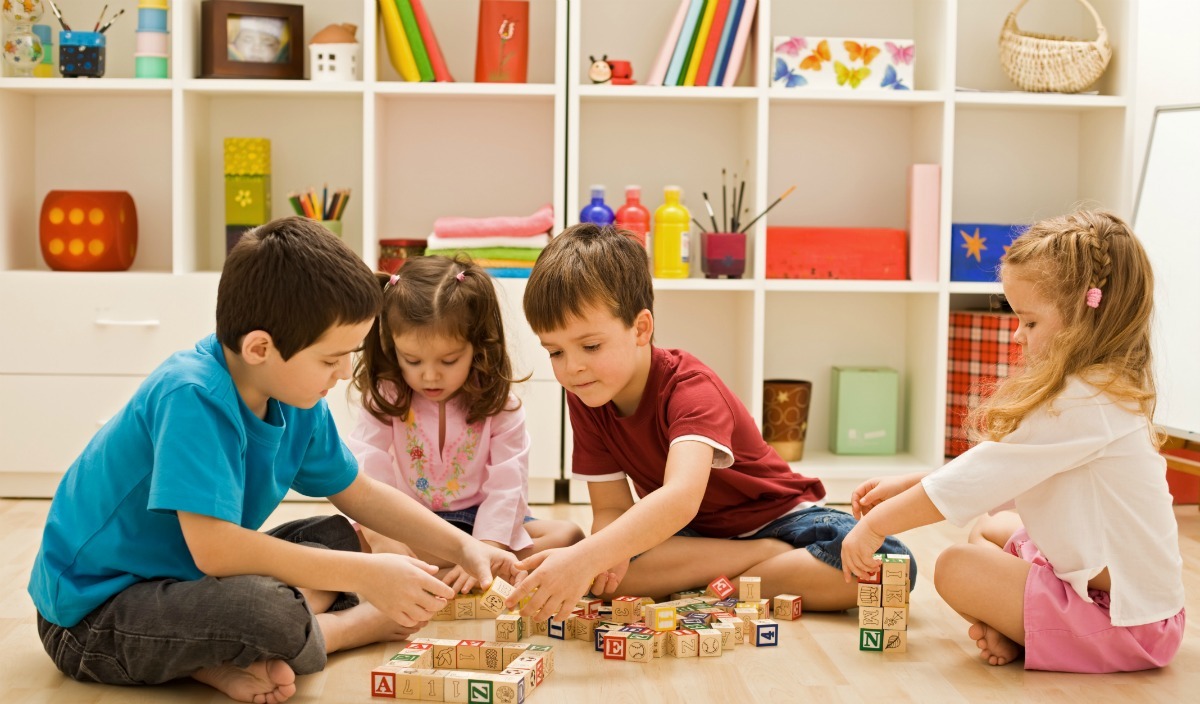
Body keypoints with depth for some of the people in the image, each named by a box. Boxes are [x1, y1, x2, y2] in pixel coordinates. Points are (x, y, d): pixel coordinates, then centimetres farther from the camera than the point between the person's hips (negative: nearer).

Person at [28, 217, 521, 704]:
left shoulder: (294, 402, -1)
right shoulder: (192, 398, -27)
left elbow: (362, 495, 13)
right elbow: (214, 547, -34)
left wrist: (462, 547, 3)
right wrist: (365, 575, -29)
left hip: (185, 576, 10)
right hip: (89, 614, -9)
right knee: (270, 613, -35)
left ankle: (227, 659, -10)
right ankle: (368, 625, -2)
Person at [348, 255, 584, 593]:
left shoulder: (499, 406, -8)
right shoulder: (385, 400, -5)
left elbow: (507, 487, -16)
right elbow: (365, 470, -18)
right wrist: (382, 537, -36)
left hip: (482, 523, 1)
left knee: (568, 535, -23)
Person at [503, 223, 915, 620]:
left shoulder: (689, 387, -30)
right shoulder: (584, 399, -10)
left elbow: (681, 497, -48)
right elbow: (610, 508, -10)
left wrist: (585, 558, -64)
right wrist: (604, 555, -36)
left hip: (774, 515, -4)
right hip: (688, 532, 4)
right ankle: (776, 557, -16)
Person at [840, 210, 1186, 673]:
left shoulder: (1078, 405, -26)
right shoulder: (1107, 389, 8)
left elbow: (975, 480, -22)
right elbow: (997, 476, 12)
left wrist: (875, 525, -11)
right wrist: (907, 486, 7)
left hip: (1122, 617, -11)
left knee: (957, 569, -15)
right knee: (987, 531, 22)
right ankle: (1011, 628, 1)